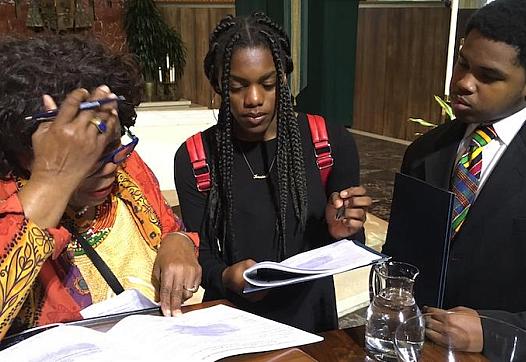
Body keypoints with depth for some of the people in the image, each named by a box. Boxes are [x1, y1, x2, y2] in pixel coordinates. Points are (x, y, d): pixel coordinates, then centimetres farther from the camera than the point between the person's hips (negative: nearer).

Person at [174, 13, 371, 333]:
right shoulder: (194, 158, -4)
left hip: (310, 315, 1)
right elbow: (202, 254, -2)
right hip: (232, 319, 0)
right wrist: (225, 278, -21)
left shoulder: (332, 142, -4)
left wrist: (341, 232, -18)